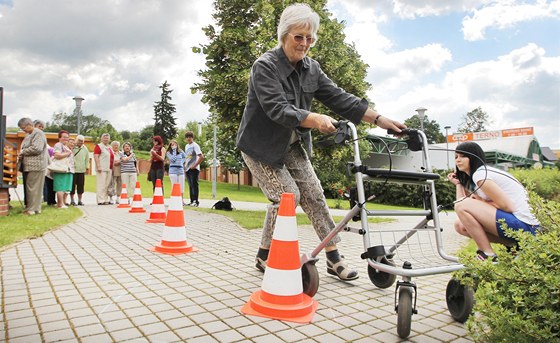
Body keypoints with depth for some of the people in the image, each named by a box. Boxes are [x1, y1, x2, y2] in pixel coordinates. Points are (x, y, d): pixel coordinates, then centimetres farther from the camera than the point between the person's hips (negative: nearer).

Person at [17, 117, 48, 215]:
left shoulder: (38, 133, -10)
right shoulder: (29, 135, 20)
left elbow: (37, 148, -22)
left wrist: (23, 152, -9)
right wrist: (21, 155, 8)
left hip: (36, 166, -9)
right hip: (29, 165, 9)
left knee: (33, 187, -6)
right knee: (28, 187, 10)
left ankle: (34, 209, -1)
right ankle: (29, 206, 17)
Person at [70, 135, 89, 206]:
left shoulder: (85, 148, 10)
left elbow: (87, 159, 15)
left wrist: (87, 167, 11)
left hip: (82, 170, 4)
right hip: (73, 169, -3)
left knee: (81, 185, 5)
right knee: (73, 185, 1)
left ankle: (80, 200, 13)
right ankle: (72, 200, 9)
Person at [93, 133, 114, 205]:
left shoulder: (110, 147, 20)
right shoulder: (99, 146, -3)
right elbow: (96, 157, -11)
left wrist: (112, 167, 19)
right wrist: (98, 166, -20)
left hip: (109, 169, 8)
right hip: (102, 169, -8)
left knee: (107, 185, 10)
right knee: (101, 184, -7)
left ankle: (106, 199, 16)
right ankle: (100, 200, -6)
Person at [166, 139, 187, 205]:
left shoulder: (181, 151, 11)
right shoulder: (169, 152, 3)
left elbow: (185, 157, 23)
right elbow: (173, 159, -11)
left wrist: (182, 162, 8)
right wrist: (174, 150, -7)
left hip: (181, 170, 3)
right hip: (173, 170, -3)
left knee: (181, 187, 3)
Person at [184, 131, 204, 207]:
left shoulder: (195, 145, -8)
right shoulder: (186, 146, 16)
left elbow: (201, 157, -17)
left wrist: (195, 165, -17)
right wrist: (185, 165, 11)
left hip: (194, 169, -8)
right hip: (188, 169, 8)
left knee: (194, 185, -7)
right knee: (190, 185, 10)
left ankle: (196, 201, -4)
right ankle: (192, 201, 15)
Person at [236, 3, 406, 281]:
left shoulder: (311, 68, 2)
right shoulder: (265, 66, -17)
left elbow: (338, 98, -2)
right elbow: (277, 109, -29)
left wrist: (379, 119, -9)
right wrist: (314, 119, -43)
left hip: (291, 145, 6)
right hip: (261, 145, -6)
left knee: (313, 194, 1)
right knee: (286, 195, -13)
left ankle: (333, 258, 10)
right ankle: (264, 257, 7)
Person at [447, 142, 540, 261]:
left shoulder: (480, 174, -13)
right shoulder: (470, 179, 16)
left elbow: (507, 206, -18)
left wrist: (482, 202, -5)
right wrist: (458, 183, 11)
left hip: (523, 226, -10)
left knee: (462, 206, -17)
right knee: (460, 225, 8)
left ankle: (488, 256, -11)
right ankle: (511, 245, 6)